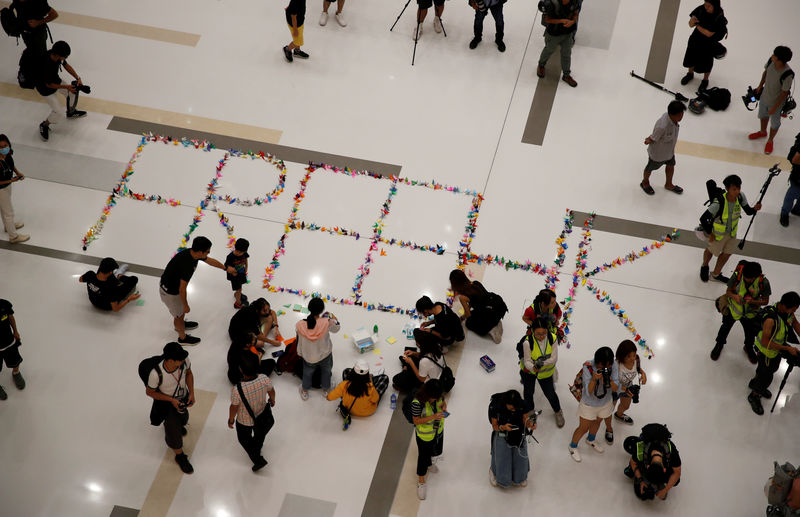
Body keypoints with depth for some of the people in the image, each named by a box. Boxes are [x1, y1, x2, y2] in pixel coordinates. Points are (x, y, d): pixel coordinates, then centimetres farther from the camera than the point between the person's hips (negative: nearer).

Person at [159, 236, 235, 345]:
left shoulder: (192, 253, -12)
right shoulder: (188, 264, -39)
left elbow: (210, 261, 10)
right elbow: (182, 289, -29)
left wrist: (226, 268, 22)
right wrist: (186, 306, -15)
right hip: (170, 292, -8)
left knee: (182, 309, 31)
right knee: (179, 314, 16)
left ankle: (180, 324, 59)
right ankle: (183, 338, 40)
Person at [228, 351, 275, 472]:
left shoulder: (237, 390, -41)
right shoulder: (264, 379, -31)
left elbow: (234, 407, -23)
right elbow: (271, 391, -9)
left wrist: (231, 419, -1)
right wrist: (272, 400, 15)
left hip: (244, 421, -3)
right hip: (262, 415, 4)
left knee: (244, 439, 29)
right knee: (260, 434, 35)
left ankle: (258, 460, 34)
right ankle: (257, 446, 63)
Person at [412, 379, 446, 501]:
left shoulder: (439, 395, -19)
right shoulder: (417, 402, -35)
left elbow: (443, 402, 4)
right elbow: (416, 421, -26)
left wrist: (444, 407, -21)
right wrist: (433, 417, -37)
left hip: (438, 431, 5)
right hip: (424, 435, -5)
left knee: (437, 451, 29)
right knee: (423, 456, 15)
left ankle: (428, 462, 64)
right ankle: (421, 481, 38)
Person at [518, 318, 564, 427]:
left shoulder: (552, 338, -26)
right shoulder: (528, 341, -33)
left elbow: (554, 358, -19)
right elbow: (527, 361, -26)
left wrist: (542, 363, -38)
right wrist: (533, 368, -49)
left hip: (545, 372, 1)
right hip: (529, 370, -1)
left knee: (550, 393, 12)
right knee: (528, 392, 15)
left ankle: (558, 412, 43)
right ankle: (529, 412, 45)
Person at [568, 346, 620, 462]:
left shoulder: (614, 366, -26)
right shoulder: (588, 367, -34)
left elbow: (616, 389, -24)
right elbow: (588, 392, -33)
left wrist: (609, 380, -44)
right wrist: (594, 379, -51)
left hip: (606, 402, 4)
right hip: (589, 404, -4)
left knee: (597, 422, 30)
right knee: (584, 427, 15)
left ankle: (591, 440, 61)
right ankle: (573, 446, 44)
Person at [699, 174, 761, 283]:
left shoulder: (740, 196, -23)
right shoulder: (719, 203, -39)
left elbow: (748, 211, -11)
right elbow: (703, 218, -31)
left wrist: (755, 209, -35)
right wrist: (710, 234, -19)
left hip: (732, 232, 5)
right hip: (718, 233, -5)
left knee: (727, 254, 22)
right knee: (712, 251, 22)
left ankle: (716, 274, 49)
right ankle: (704, 267, 57)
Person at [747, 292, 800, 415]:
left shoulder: (788, 311, -20)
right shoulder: (771, 319, -43)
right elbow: (765, 342, -35)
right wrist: (787, 348, -31)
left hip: (778, 347, 8)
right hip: (767, 350, -7)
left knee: (773, 368, 31)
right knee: (766, 375, 12)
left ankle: (755, 383, 60)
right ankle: (754, 396, 41)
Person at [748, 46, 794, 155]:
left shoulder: (787, 75, -40)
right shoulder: (771, 61, -24)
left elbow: (784, 93, -25)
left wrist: (775, 107, -16)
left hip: (776, 102, -5)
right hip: (764, 96, 5)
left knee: (774, 123, 23)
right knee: (763, 116, 32)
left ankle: (770, 141, 50)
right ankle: (762, 132, 62)